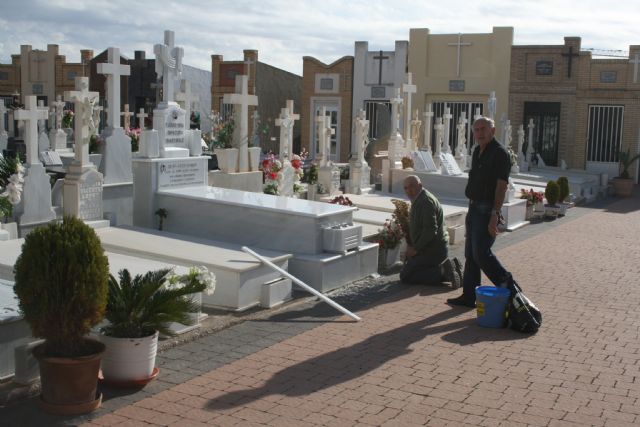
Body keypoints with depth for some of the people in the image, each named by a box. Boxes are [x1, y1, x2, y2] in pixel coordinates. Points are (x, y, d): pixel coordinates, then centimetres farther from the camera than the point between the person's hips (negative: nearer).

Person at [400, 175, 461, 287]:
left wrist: (416, 248, -19)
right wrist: (410, 244, 9)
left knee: (405, 276, -10)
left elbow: (430, 230, -26)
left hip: (433, 250, -11)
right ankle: (445, 267, 12)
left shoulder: (426, 201, -19)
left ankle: (443, 272, -10)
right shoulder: (418, 200, 14)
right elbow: (415, 226, 22)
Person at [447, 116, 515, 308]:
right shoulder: (477, 152, 15)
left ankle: (507, 284, 7)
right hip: (474, 208, 9)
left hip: (487, 211, -9)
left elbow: (501, 186, -19)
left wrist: (495, 214, -25)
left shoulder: (499, 153, -13)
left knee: (481, 253, -12)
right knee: (470, 254, 10)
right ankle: (469, 296, 16)